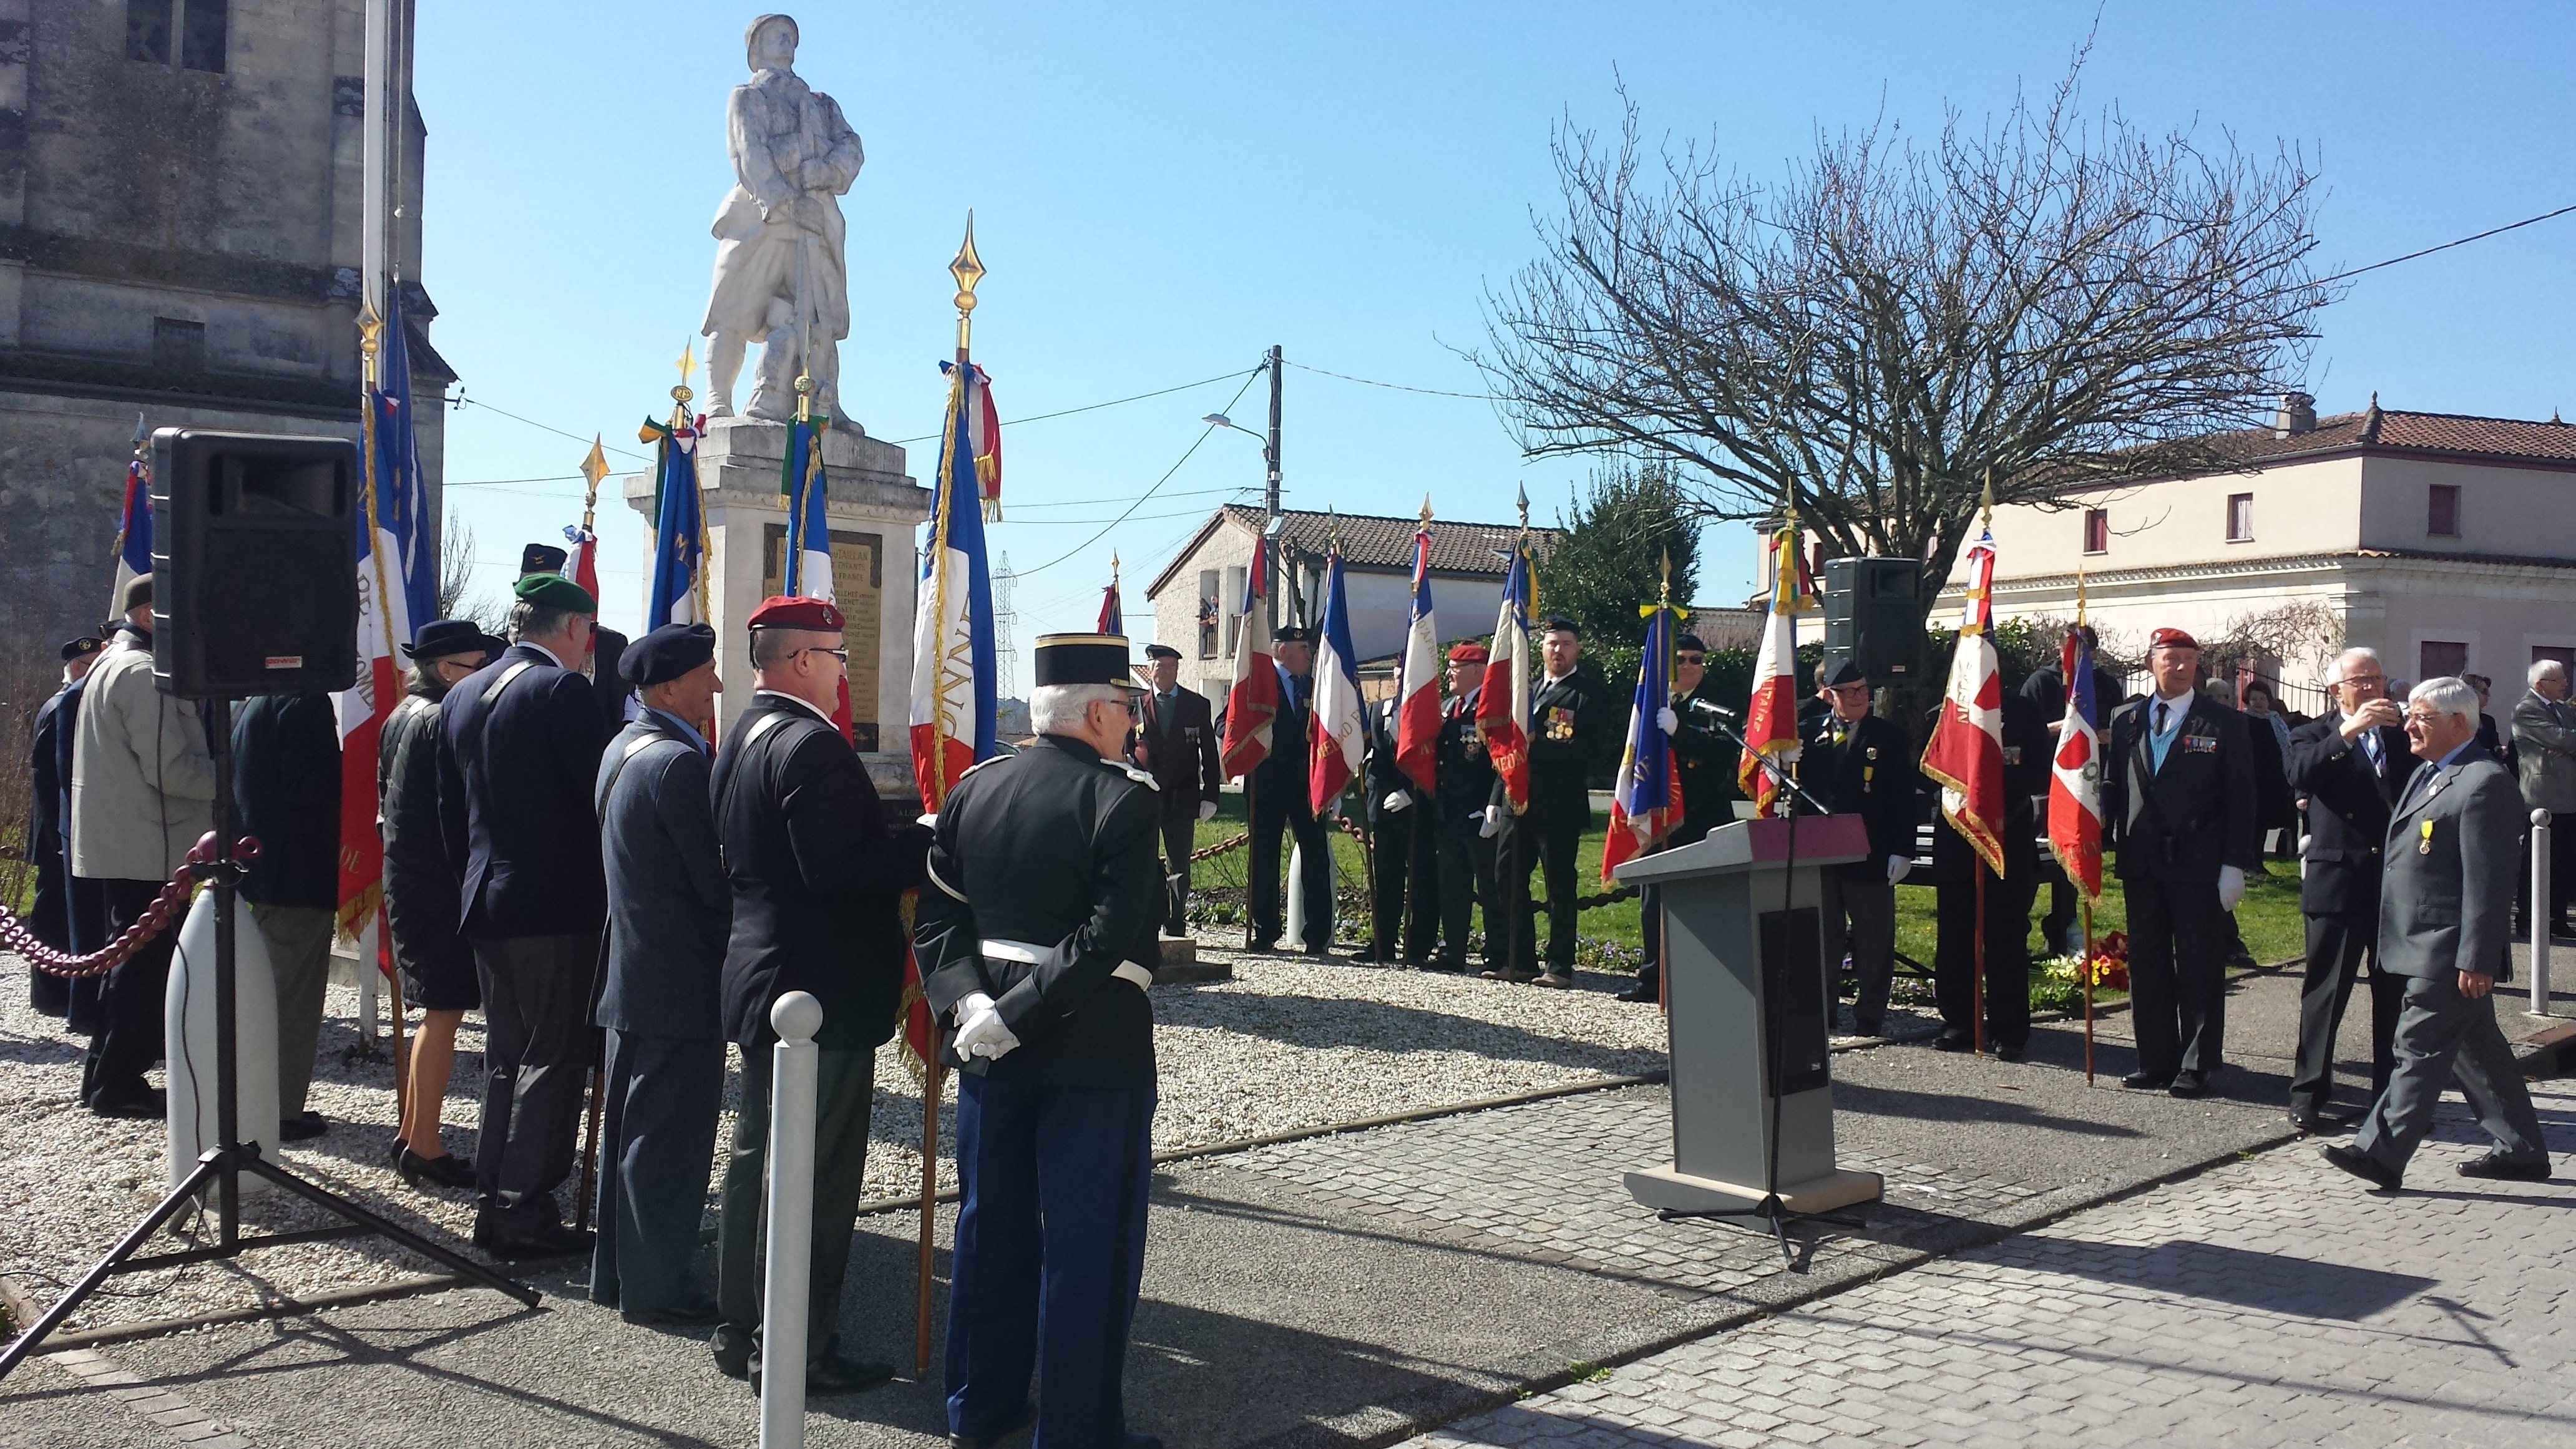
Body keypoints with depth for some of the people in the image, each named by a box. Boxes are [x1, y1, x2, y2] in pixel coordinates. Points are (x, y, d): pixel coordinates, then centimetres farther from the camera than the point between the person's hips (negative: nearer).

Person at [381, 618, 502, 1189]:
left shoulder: (401, 717, 12)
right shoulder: (445, 722, -17)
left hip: (406, 879, 10)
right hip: (442, 885, -10)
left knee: (437, 1010, 18)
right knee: (445, 1013, -3)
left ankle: (409, 1133, 26)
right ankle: (425, 1149, 3)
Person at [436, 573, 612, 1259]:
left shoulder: (459, 698, 12)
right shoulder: (563, 690, -13)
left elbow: (449, 811, 16)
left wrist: (472, 883, 21)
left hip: (484, 902, 8)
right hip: (557, 905, -8)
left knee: (507, 1055, 15)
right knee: (554, 1056, -1)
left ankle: (493, 1203, 20)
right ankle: (524, 1213, 1)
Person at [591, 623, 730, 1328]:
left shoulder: (622, 749, 10)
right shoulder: (680, 763, -20)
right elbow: (717, 881, -20)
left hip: (630, 971, 10)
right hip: (681, 981, -10)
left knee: (629, 1127, 18)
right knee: (670, 1137, 1)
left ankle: (616, 1270, 29)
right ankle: (657, 1284, 11)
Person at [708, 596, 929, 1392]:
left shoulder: (743, 737, 12)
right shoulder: (811, 744, -19)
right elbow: (835, 866, -27)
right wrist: (932, 842, -18)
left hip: (759, 979, 10)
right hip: (824, 993, -10)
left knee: (757, 1155, 17)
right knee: (816, 1173, -1)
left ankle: (741, 1328, 28)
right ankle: (799, 1349, 7)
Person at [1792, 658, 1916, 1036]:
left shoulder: (1890, 736, 2)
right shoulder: (1811, 733, 8)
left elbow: (1904, 798, -1)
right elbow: (1800, 786, 9)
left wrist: (1902, 851, -7)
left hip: (1870, 854, -2)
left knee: (1873, 940, 3)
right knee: (1822, 937, 9)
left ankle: (1870, 1015, 12)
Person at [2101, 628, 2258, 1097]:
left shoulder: (2225, 724, 0)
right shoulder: (2125, 720, 10)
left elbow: (2241, 800, -3)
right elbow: (2111, 786, 10)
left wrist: (2234, 865, -9)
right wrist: (2100, 843, -2)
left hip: (2198, 865, -4)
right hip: (2141, 862, 4)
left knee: (2199, 968, 2)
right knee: (2146, 965, 9)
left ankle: (2197, 1065, 10)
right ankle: (2156, 1061, 18)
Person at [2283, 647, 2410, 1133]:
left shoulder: (2402, 732, 13)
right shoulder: (2317, 735, 2)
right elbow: (2299, 773, -21)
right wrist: (2348, 732, -27)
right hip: (2339, 881, -4)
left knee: (2396, 994, 11)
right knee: (2325, 993, -1)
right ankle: (2309, 1096, 3)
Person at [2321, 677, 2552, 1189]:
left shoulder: (2485, 783, -16)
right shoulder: (2426, 775, 15)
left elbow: (2489, 881, -20)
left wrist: (2476, 958, -22)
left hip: (2449, 953, -10)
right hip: (2429, 949, 10)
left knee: (2420, 1047, -8)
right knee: (2477, 1050, 17)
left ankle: (2381, 1154, -7)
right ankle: (2522, 1151, 28)